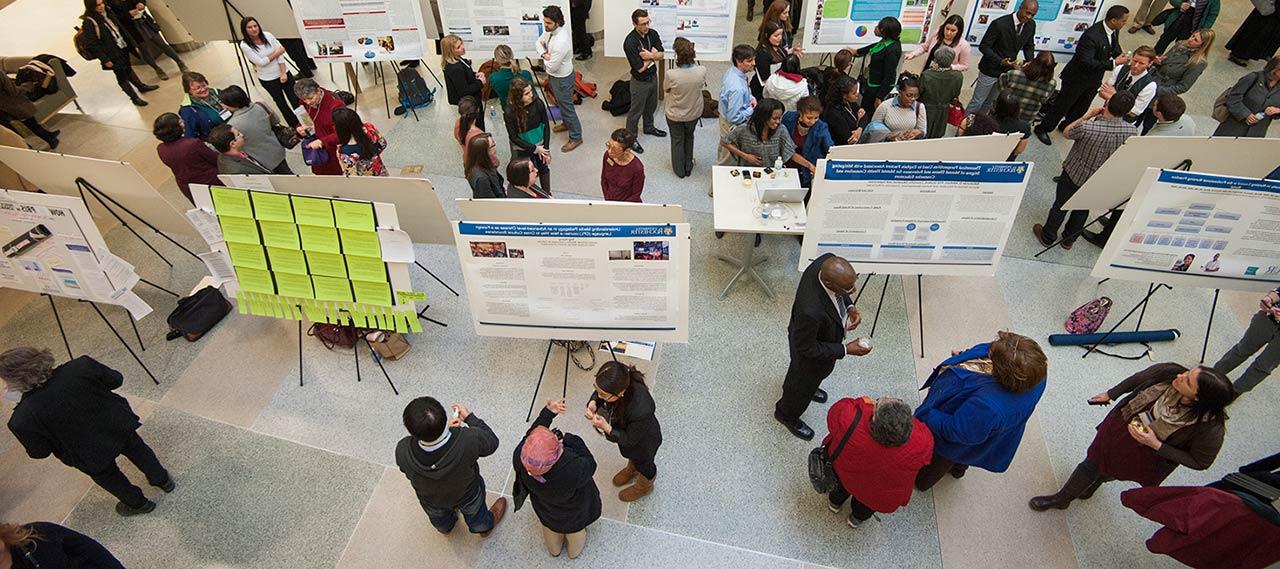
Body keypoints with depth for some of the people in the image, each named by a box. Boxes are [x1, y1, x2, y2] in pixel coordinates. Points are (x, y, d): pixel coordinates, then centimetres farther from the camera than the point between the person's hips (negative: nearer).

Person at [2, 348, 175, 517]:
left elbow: (40, 452, -14)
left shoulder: (23, 421, -32)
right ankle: (163, 480, 54)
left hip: (93, 456, -2)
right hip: (120, 424, 2)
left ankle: (138, 504, 51)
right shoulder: (81, 366, -28)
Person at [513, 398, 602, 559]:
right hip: (574, 512, -2)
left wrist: (548, 413, -19)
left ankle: (554, 549, 70)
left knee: (550, 527, 38)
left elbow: (530, 434, -18)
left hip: (545, 509, 2)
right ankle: (575, 551, 68)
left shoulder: (519, 459, -41)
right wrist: (569, 439, -25)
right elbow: (590, 465, -25)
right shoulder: (574, 469, -49)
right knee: (575, 530, 36)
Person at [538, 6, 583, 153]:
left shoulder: (561, 42, -37)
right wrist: (544, 54, -15)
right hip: (553, 75, 9)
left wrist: (545, 59, -8)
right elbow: (539, 42, 7)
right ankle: (566, 123, 54)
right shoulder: (550, 30, -10)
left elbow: (552, 66, -30)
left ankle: (576, 137, 22)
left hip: (562, 78, -9)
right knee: (560, 103, 29)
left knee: (566, 107, 6)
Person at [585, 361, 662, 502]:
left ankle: (644, 487, 62)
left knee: (643, 463, 29)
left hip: (643, 441, -5)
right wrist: (593, 402, -29)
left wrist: (607, 428, -41)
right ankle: (632, 469, 70)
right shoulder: (618, 383, -32)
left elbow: (630, 439, -29)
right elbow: (598, 393, -8)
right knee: (630, 455, 37)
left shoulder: (641, 410, -48)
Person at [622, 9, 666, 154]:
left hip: (653, 76, 7)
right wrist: (653, 55, -15)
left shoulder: (653, 33, -8)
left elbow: (661, 54, -7)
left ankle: (649, 127, 49)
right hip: (640, 81, -7)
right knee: (636, 111, 7)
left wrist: (650, 55, -27)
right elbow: (640, 68, -26)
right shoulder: (630, 42, -28)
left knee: (651, 105, 26)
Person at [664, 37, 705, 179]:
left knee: (677, 140, 23)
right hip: (694, 113, 2)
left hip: (675, 115, -2)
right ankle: (688, 166, 45)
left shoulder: (671, 74, -33)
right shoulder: (702, 71, -26)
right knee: (689, 137, 30)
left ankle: (680, 170, 40)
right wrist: (694, 61, -1)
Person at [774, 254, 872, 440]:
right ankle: (787, 414, 58)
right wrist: (845, 350, -25)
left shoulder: (828, 262, -30)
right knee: (804, 384, 26)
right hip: (811, 354, -6)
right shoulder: (811, 312, -49)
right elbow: (806, 348, -29)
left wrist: (849, 306, -17)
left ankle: (794, 386, 70)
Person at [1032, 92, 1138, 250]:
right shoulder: (1132, 131, -23)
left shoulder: (1087, 127, -35)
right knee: (1083, 210, 25)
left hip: (1074, 173, -3)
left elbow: (1066, 133, -13)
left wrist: (1087, 115, -9)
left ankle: (1047, 237, 39)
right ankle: (1069, 240, 45)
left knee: (1060, 206, 20)